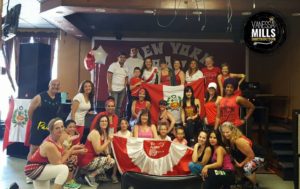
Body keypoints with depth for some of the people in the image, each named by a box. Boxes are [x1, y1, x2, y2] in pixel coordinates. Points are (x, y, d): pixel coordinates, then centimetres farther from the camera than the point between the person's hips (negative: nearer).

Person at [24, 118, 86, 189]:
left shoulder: (57, 138, -5)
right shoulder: (49, 145, -30)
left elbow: (63, 153, 0)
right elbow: (58, 163, -24)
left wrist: (76, 151, -11)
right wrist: (71, 149, -22)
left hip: (41, 166, 10)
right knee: (64, 169, -28)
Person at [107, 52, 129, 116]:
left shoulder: (126, 68, 15)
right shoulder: (113, 65, -3)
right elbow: (109, 76, -8)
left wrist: (125, 85, 3)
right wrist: (109, 86, -15)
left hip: (122, 89, 6)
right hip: (114, 89, -5)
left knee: (119, 106, 9)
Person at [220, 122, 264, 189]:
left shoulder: (239, 141, -34)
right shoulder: (229, 139, -10)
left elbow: (251, 155, -26)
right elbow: (234, 154, 7)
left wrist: (241, 164, -16)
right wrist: (236, 162, -8)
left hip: (257, 157, -9)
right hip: (246, 158, 9)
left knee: (247, 168, -31)